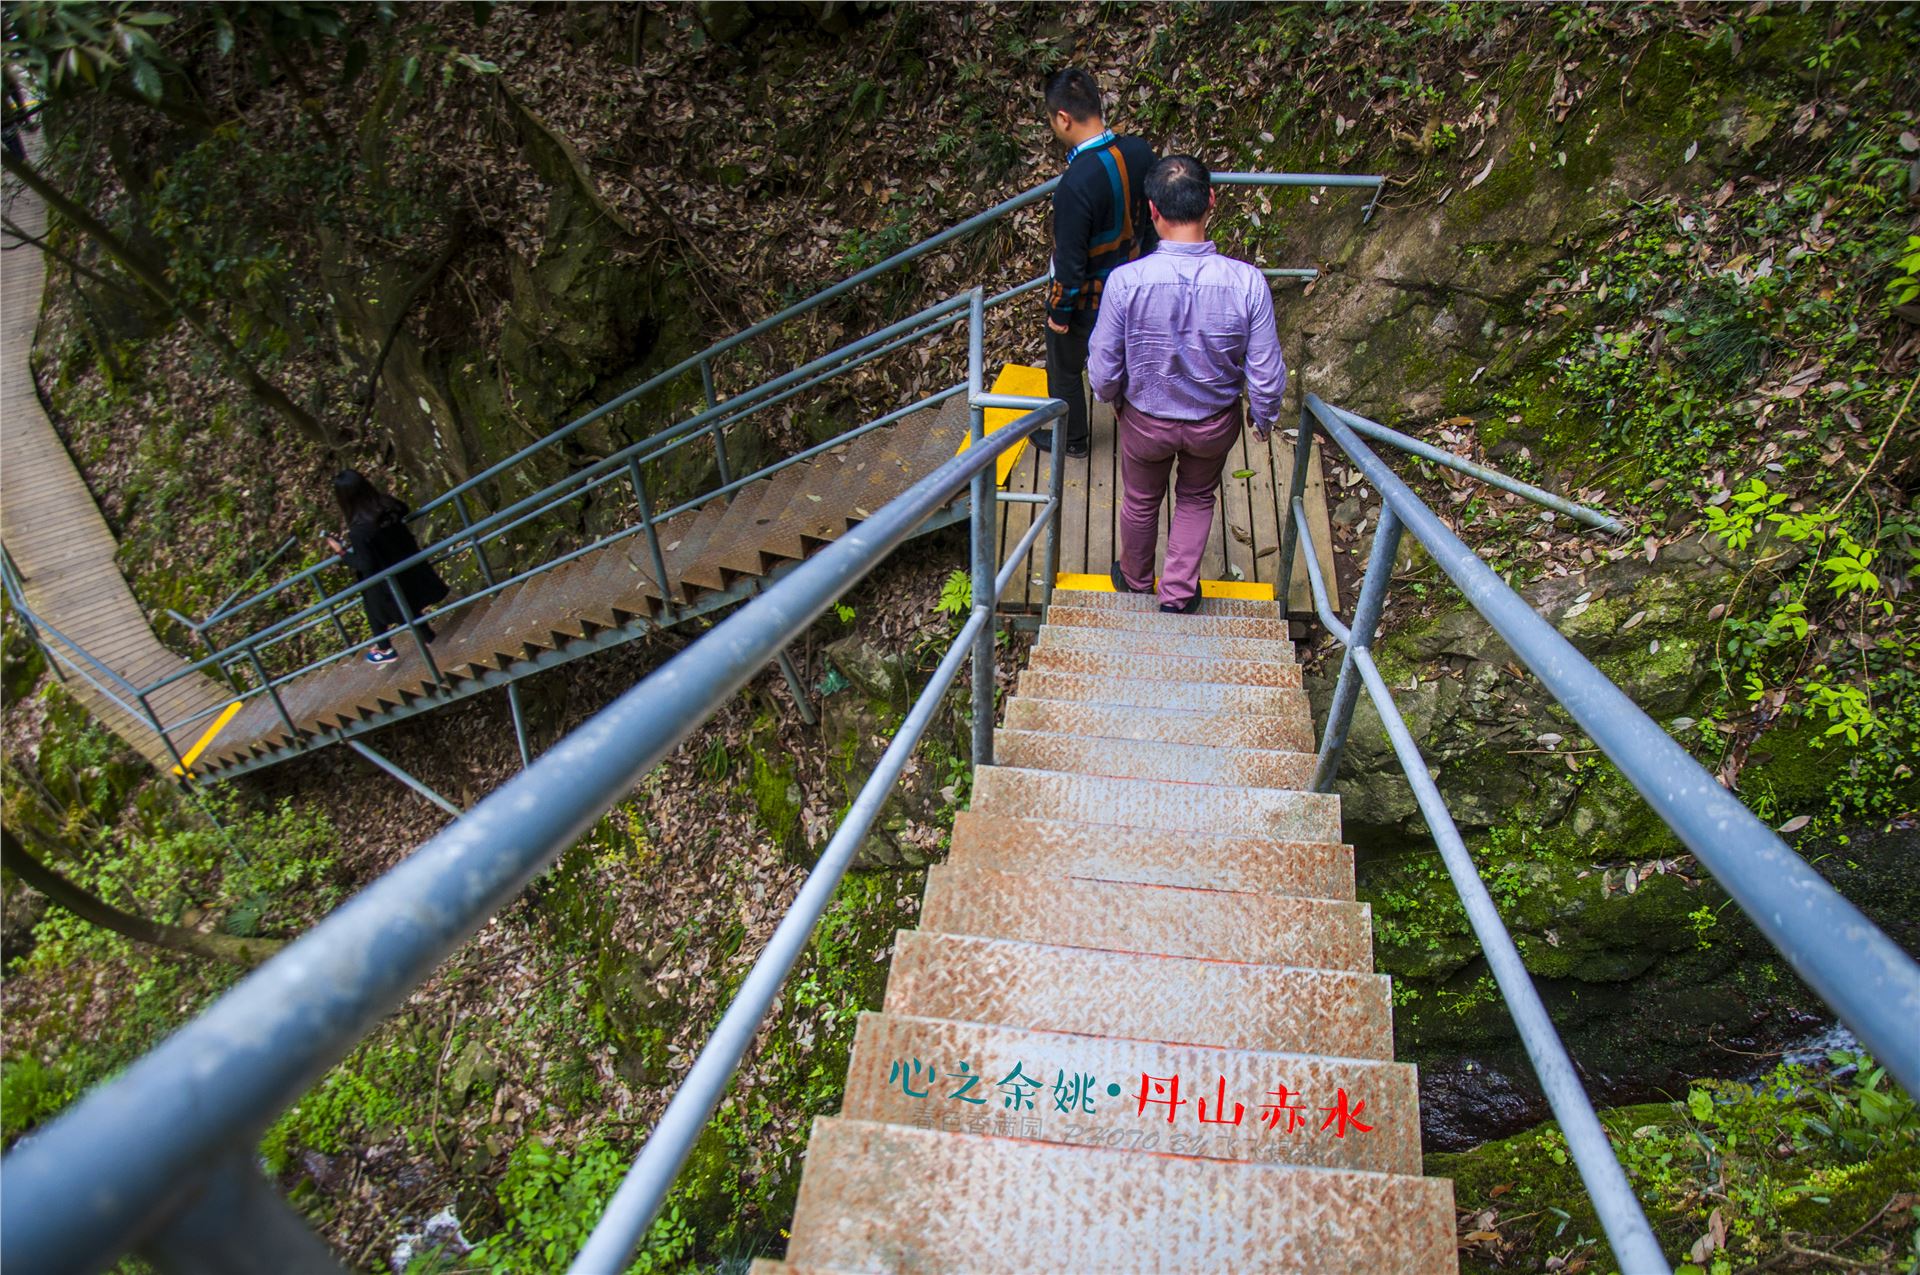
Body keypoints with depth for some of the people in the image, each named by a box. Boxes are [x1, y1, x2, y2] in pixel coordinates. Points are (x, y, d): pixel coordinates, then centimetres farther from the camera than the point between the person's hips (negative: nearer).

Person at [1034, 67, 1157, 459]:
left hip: (1085, 300, -6)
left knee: (1065, 369, 20)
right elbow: (1151, 219, 2)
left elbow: (1070, 263, -27)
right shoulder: (1140, 153, -14)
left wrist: (1059, 312, -11)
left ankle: (1071, 438, 41)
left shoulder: (1076, 185, -36)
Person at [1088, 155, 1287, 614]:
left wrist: (1111, 398, 7)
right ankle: (1179, 591, 41)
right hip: (1215, 422, 1)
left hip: (1146, 419, 0)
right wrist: (1265, 417, 5)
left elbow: (1103, 368, -17)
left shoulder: (1125, 281, -29)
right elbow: (1266, 374, -16)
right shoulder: (1247, 282, -26)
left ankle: (1135, 581, 51)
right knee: (1196, 499, 29)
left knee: (1141, 501, 27)